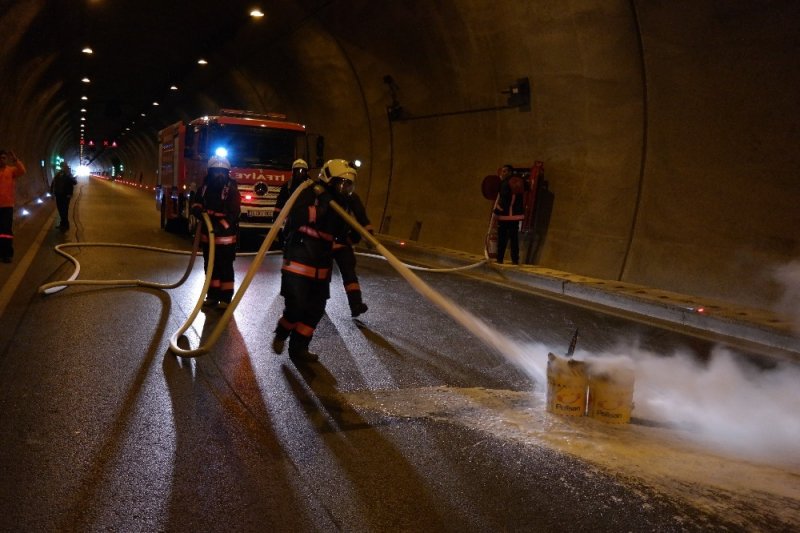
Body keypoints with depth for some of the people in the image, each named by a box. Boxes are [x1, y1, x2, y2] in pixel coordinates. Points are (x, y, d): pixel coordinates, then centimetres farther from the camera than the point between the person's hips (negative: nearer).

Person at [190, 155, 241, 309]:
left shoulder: (231, 189, -11)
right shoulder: (205, 187, 7)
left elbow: (233, 213, -17)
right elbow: (196, 203, 13)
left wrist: (220, 225, -27)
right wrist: (198, 211, -10)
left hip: (225, 236, -6)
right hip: (208, 235, 6)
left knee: (225, 268, -1)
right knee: (210, 266, 14)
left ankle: (226, 298, 6)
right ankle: (213, 296, 25)